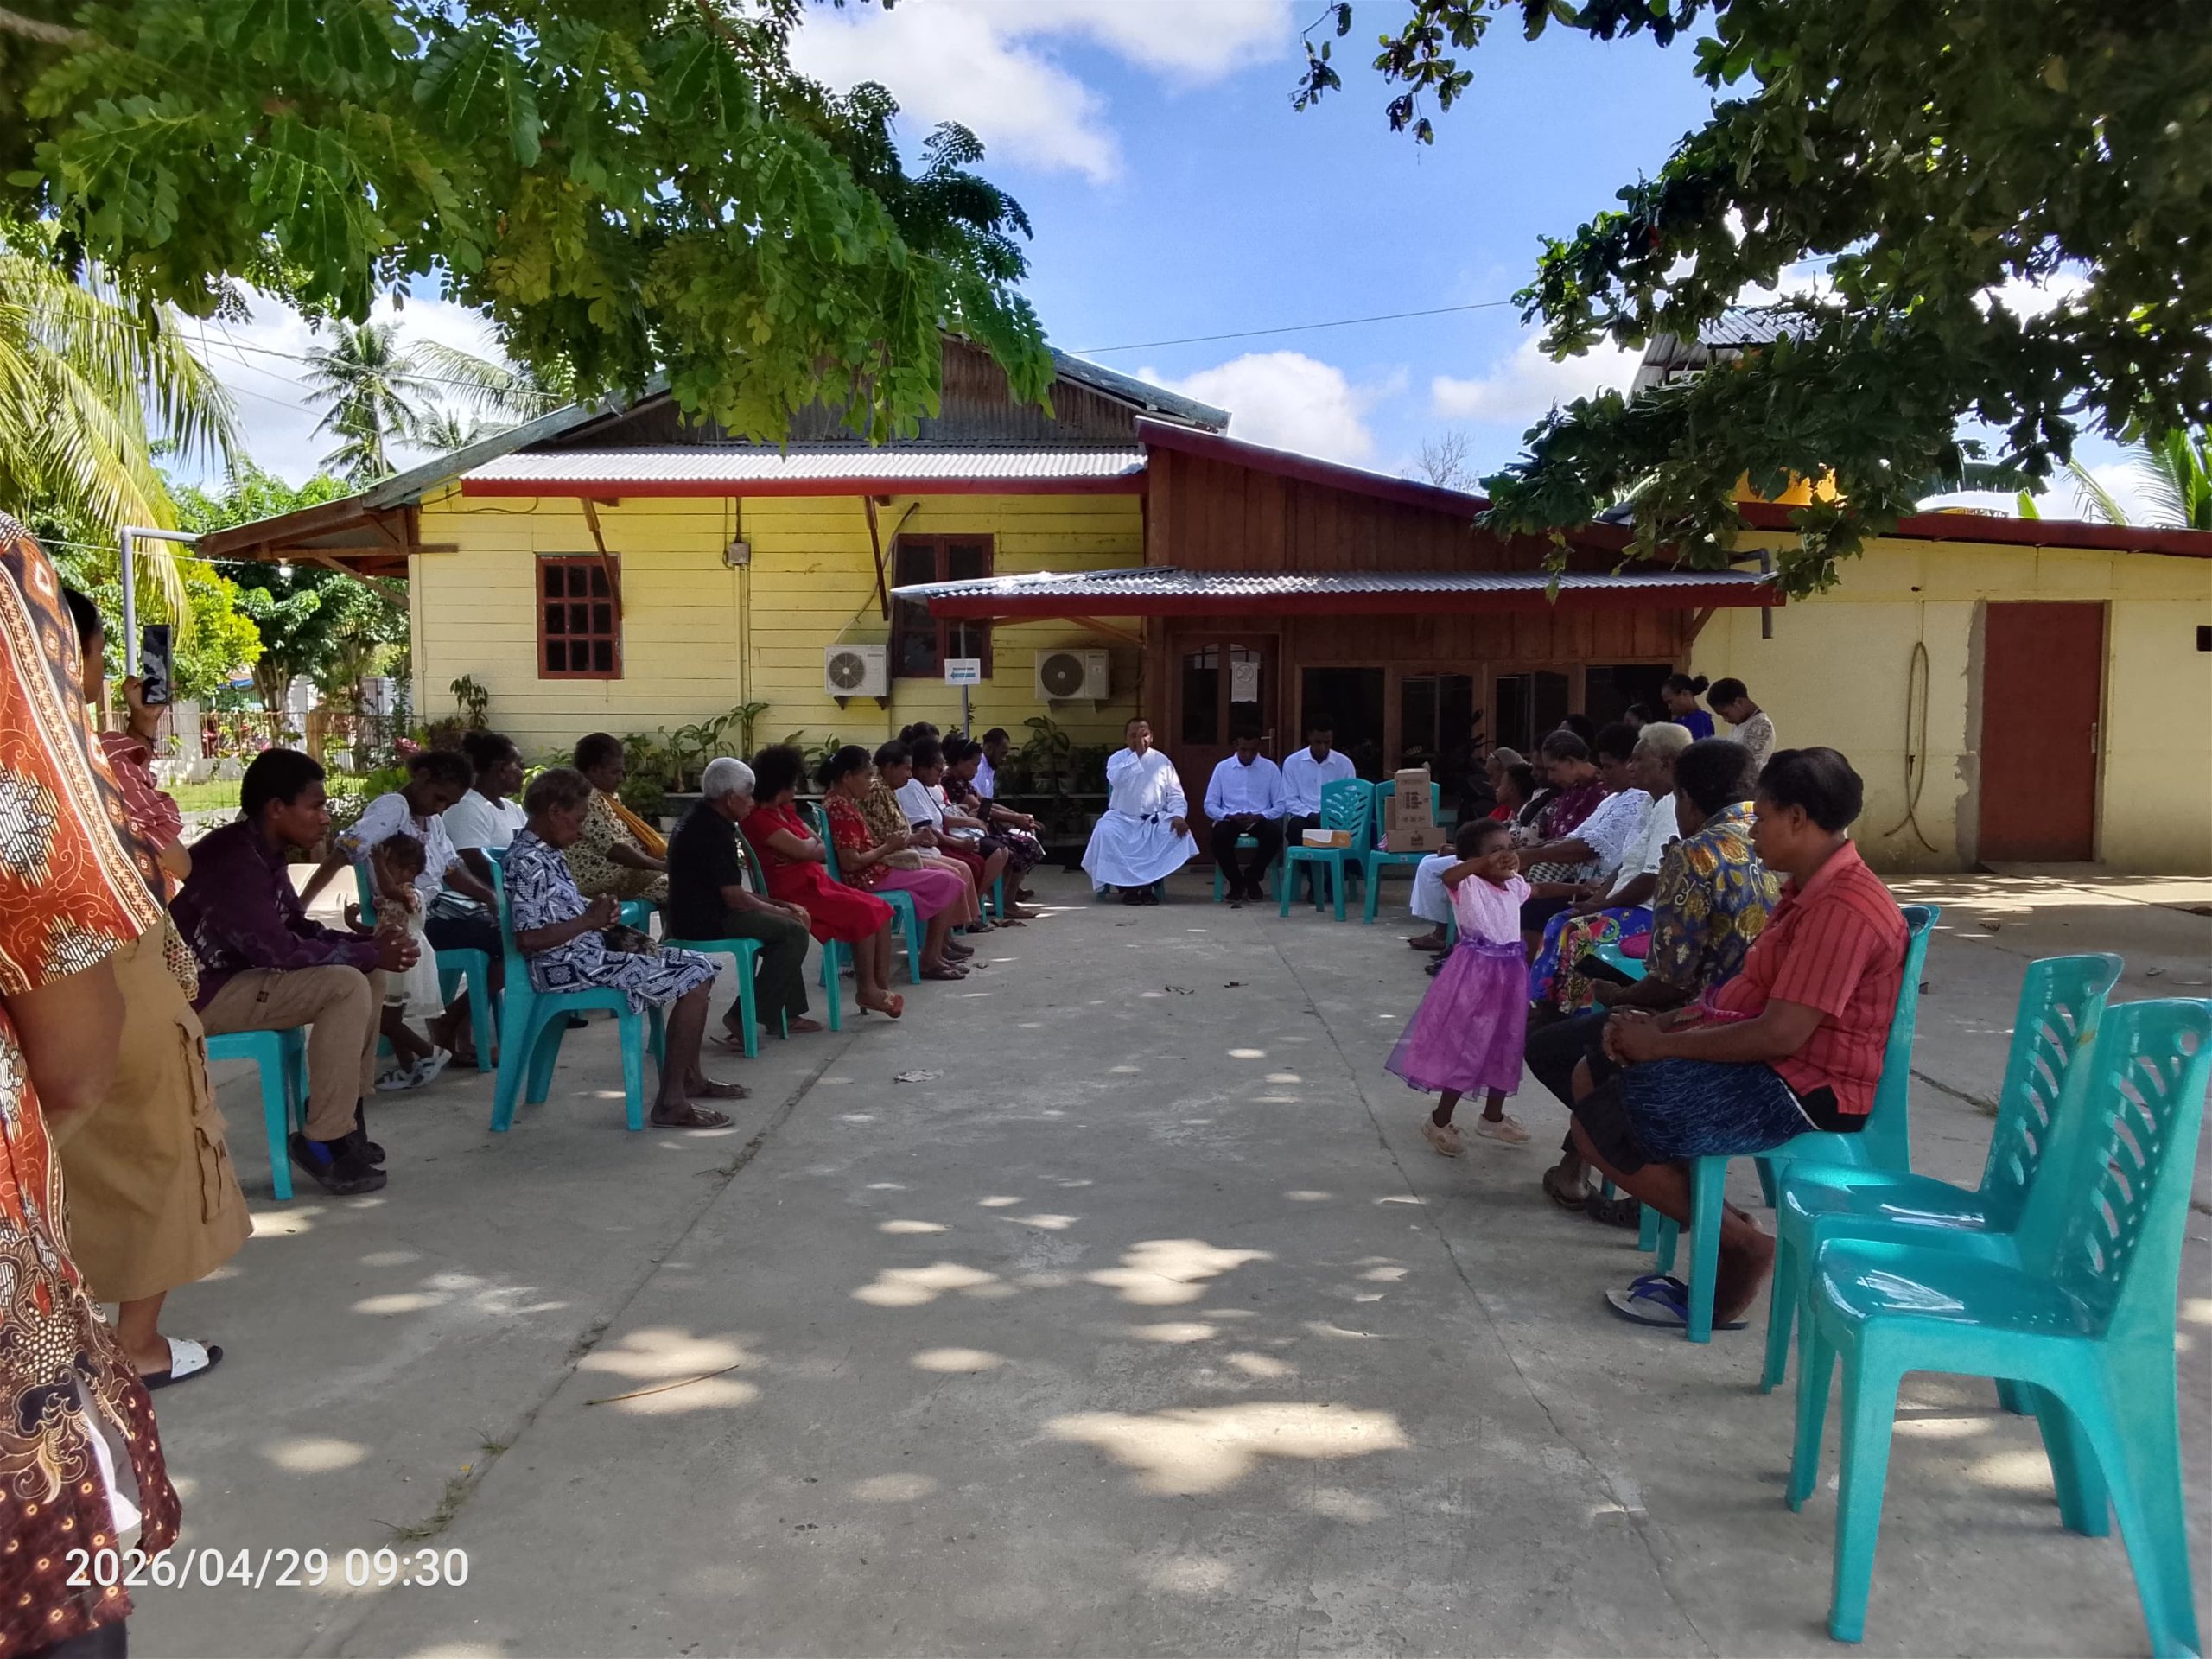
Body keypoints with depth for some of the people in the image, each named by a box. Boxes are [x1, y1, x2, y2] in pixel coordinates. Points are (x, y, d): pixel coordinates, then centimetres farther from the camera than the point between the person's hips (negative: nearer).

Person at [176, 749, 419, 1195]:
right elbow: (280, 950, -29)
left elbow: (298, 927, 13)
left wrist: (369, 944, -3)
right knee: (347, 986, -24)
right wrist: (370, 954, -18)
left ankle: (345, 1112, 9)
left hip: (237, 975, 10)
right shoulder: (232, 861, -25)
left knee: (367, 974, 6)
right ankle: (323, 1140, -14)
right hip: (200, 993, -10)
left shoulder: (263, 853, 6)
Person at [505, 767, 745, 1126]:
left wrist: (598, 911, 4)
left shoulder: (544, 852, 13)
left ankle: (691, 1077, 19)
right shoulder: (529, 862, -18)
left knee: (698, 964, 12)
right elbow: (528, 939, -26)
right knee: (696, 977, -15)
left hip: (587, 953, 10)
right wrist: (590, 920, -17)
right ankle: (671, 1102, -15)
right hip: (570, 967, -10)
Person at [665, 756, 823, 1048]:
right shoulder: (714, 832, -20)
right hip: (707, 921, -11)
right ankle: (744, 1018, -9)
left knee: (785, 925, 20)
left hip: (695, 912, 11)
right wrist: (777, 910, -4)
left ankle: (786, 1014, 23)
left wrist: (777, 905, 12)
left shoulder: (700, 819, 14)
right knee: (794, 932, -11)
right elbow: (735, 898, -21)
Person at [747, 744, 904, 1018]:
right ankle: (867, 990, -9)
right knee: (863, 914, -21)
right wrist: (810, 841, 3)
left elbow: (821, 848, 10)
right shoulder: (758, 819, -15)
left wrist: (805, 846, -11)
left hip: (816, 882, 10)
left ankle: (883, 986, -4)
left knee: (880, 908, -3)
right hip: (793, 894, -10)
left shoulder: (784, 810, 15)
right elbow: (802, 850, -20)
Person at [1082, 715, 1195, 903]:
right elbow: (1116, 779, -21)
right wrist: (1137, 754, -17)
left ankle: (1148, 884, -15)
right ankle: (1127, 885, -16)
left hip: (1155, 820, 1)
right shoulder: (1116, 758, 2)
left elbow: (1176, 795, 4)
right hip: (1122, 819, -1)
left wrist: (1178, 816, -17)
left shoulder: (1162, 761, 6)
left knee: (1178, 832, -27)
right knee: (1106, 831, -33)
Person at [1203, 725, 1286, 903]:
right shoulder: (1222, 768, 5)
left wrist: (1258, 817, -17)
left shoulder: (1271, 768, 5)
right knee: (1220, 834, -35)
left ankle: (1252, 879, -6)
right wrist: (1230, 816, -16)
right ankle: (1236, 883, -8)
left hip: (1260, 820, 0)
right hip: (1230, 820, 0)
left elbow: (1280, 806, 1)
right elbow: (1210, 805, 3)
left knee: (1274, 833, -34)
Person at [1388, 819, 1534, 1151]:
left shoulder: (1514, 885, 7)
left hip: (1508, 974, 8)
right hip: (1475, 974, -8)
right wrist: (1485, 862, -38)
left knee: (1505, 1046, 17)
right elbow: (1447, 876, -39)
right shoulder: (1469, 885, -15)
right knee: (1466, 1046, -3)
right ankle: (1439, 1120, 11)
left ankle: (1493, 1116, 35)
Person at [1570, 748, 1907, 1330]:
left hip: (1806, 1090, -11)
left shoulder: (1843, 908, -22)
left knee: (1599, 1126, -17)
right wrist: (1659, 1024, 1)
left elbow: (1779, 1034, -26)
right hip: (1771, 1063, 11)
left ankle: (1740, 1245, -1)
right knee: (1594, 1074, 9)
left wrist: (1662, 1045, -18)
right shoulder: (1811, 889, 12)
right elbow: (1747, 995, 15)